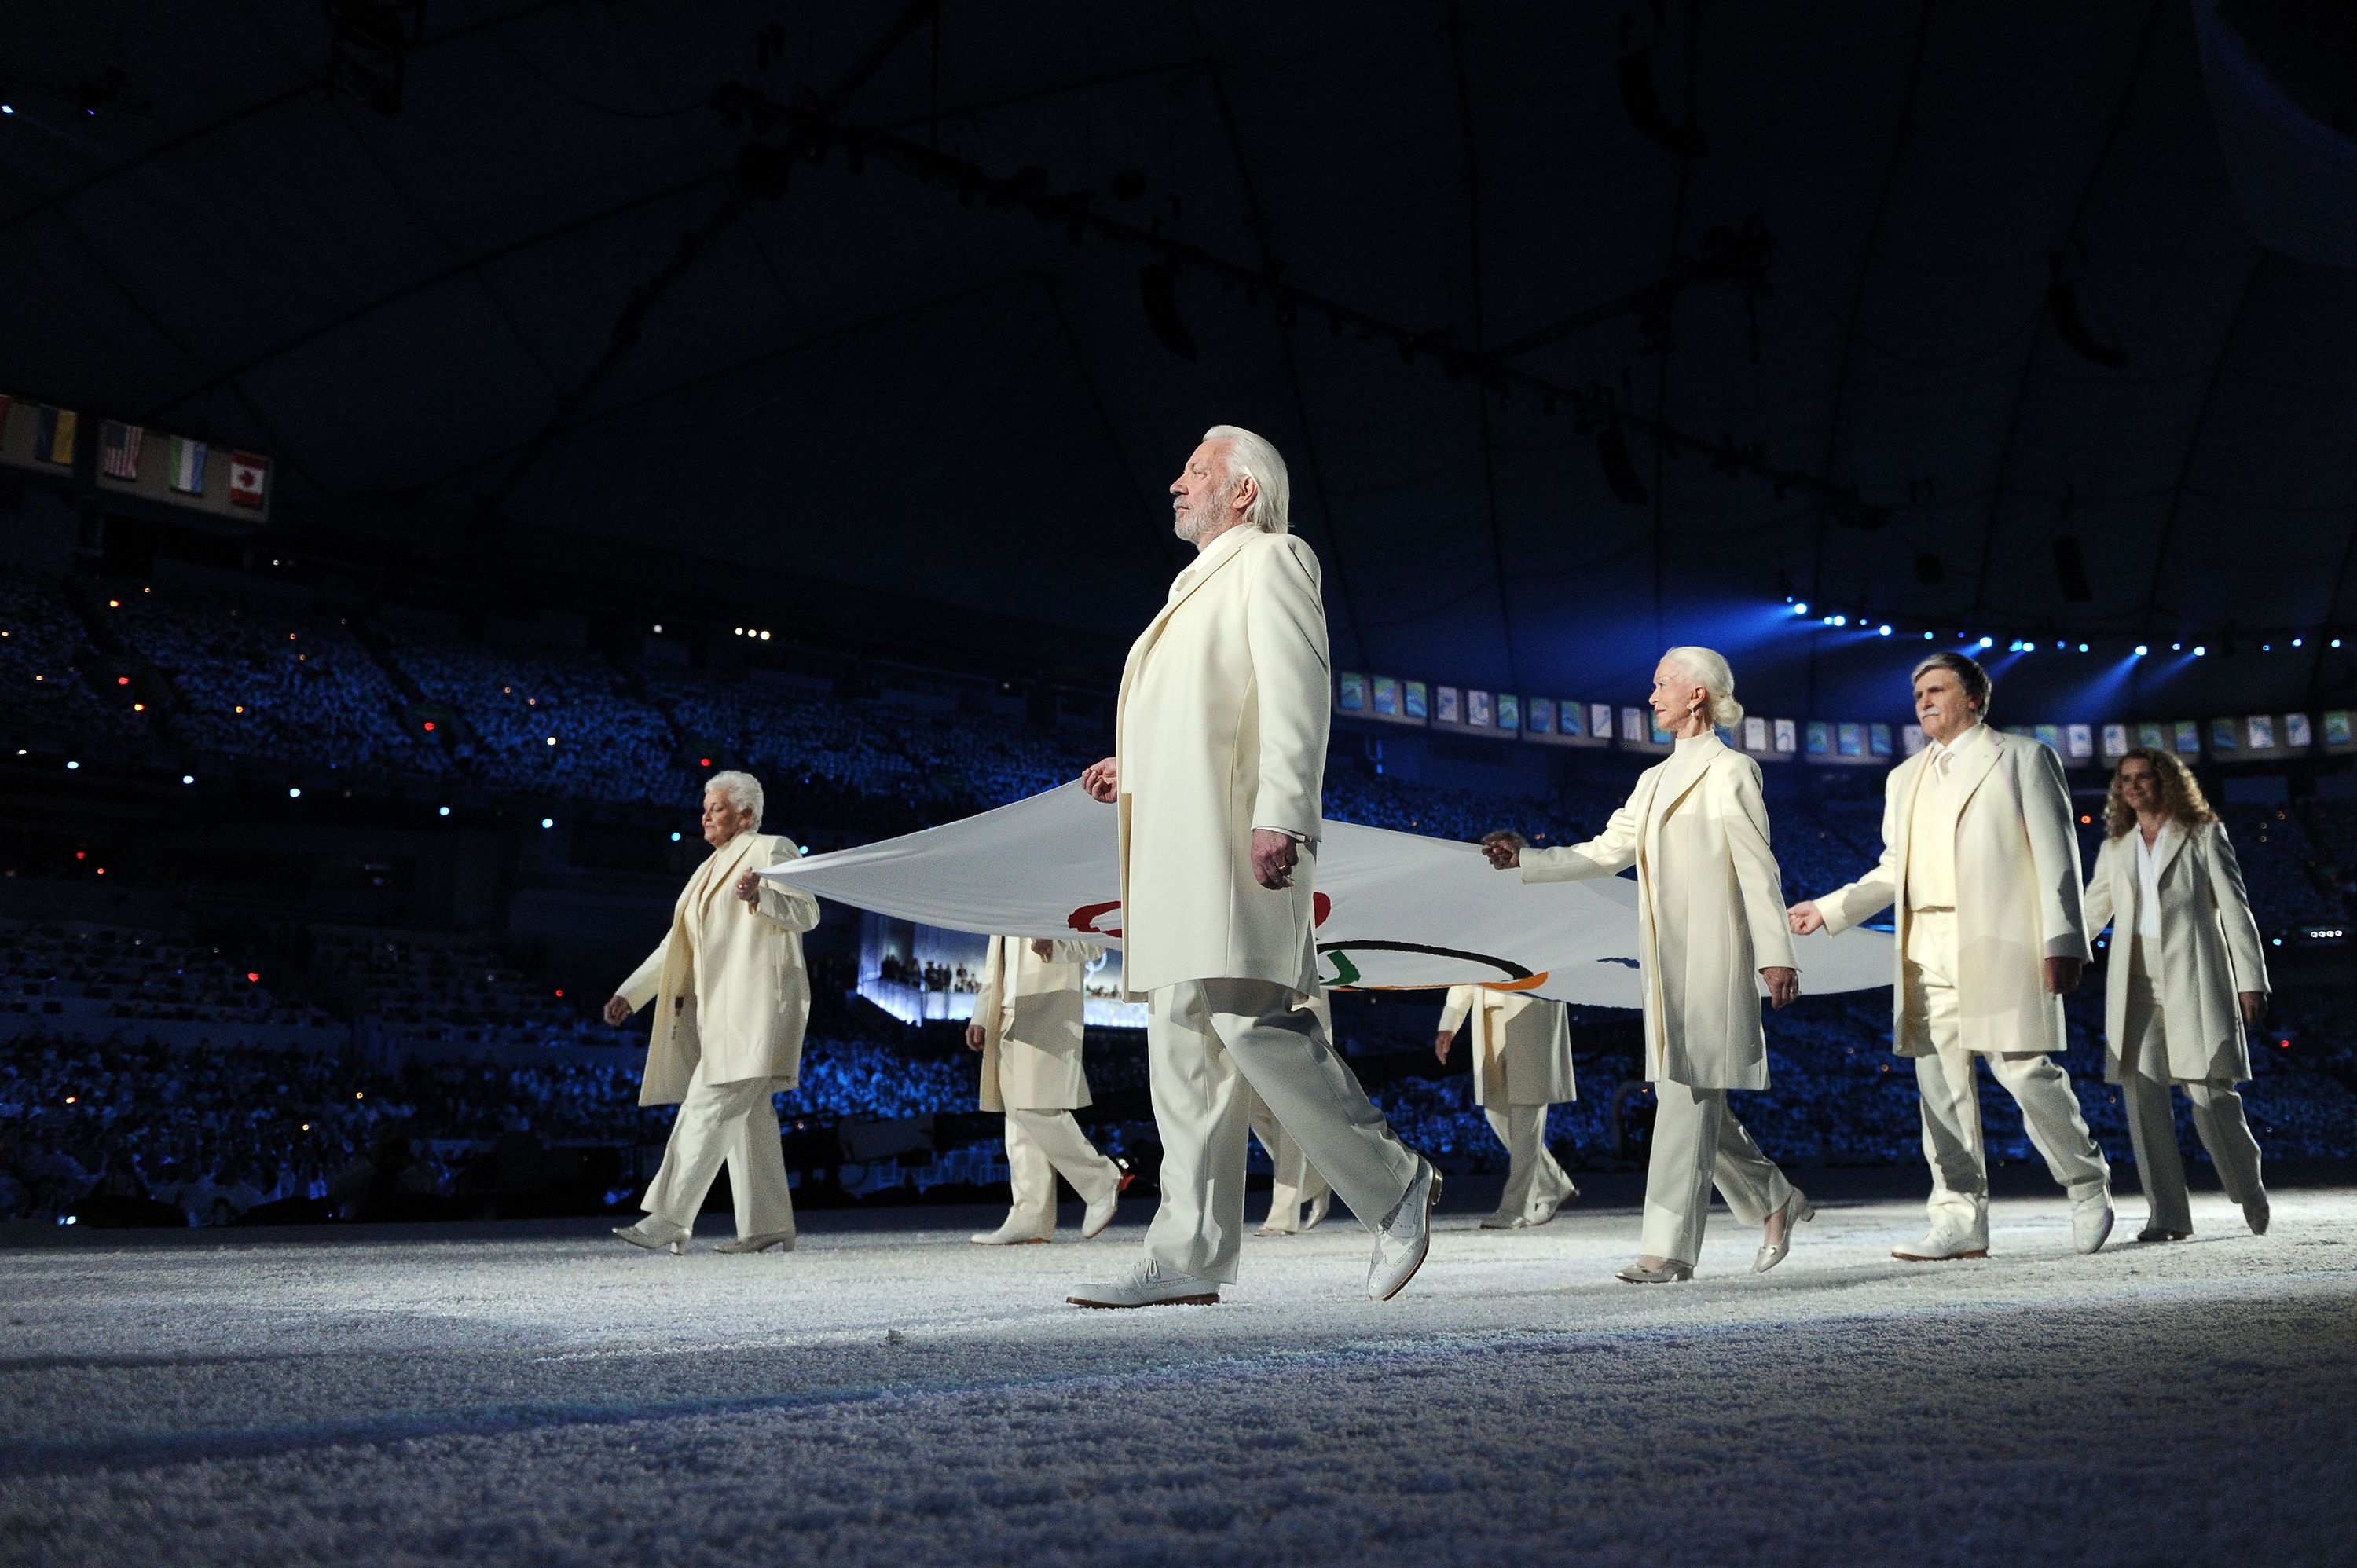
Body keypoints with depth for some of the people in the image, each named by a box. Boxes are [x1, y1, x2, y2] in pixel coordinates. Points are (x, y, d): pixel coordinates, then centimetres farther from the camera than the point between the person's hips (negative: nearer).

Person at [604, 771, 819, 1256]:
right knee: (746, 1115, 7)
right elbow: (676, 946, 23)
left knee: (709, 1106, -14)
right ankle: (769, 1228, 9)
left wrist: (761, 897, -31)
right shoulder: (711, 870, 24)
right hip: (717, 1009, 9)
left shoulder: (772, 850, 0)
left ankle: (669, 1221, -17)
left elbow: (806, 912, -12)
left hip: (754, 1005, -9)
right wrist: (629, 995, 14)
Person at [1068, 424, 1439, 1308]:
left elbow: (1296, 695, -11)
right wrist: (1136, 772, 19)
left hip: (1233, 837, -10)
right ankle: (1189, 1257, 2)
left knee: (1249, 1018, -18)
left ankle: (1392, 1184, -4)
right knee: (1184, 1043, 3)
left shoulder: (1270, 560, 2)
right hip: (1180, 841, 10)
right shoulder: (1201, 585, 30)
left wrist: (1279, 815, -22)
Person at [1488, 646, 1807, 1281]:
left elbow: (1758, 868, -8)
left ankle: (1668, 1248, -10)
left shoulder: (1729, 771, -3)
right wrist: (1526, 860, 10)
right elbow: (1607, 852, 18)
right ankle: (1774, 1202, 25)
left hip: (1710, 950, -8)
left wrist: (1775, 955, -13)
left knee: (1688, 1091, -10)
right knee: (1686, 1093, 8)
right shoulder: (1655, 780, 20)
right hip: (1665, 955, 8)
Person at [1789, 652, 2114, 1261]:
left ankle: (2087, 1188, 15)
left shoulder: (2022, 758, 7)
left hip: (1997, 944, -5)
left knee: (2025, 1071, -7)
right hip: (1925, 947, 5)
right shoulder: (1905, 779, 22)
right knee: (1940, 1083, 1)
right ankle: (1961, 1221, 4)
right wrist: (1828, 910, 14)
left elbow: (2056, 853, -1)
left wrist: (2063, 941, -9)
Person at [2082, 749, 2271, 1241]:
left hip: (2193, 977, -3)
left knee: (2208, 1091, -7)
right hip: (2136, 980, 3)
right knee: (2142, 1093, -7)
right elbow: (2090, 914, 19)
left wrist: (2251, 981, -4)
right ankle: (2167, 1216, -4)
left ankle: (2251, 1194, 19)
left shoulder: (2203, 835, 7)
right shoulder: (2115, 848, 17)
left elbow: (2234, 908, 3)